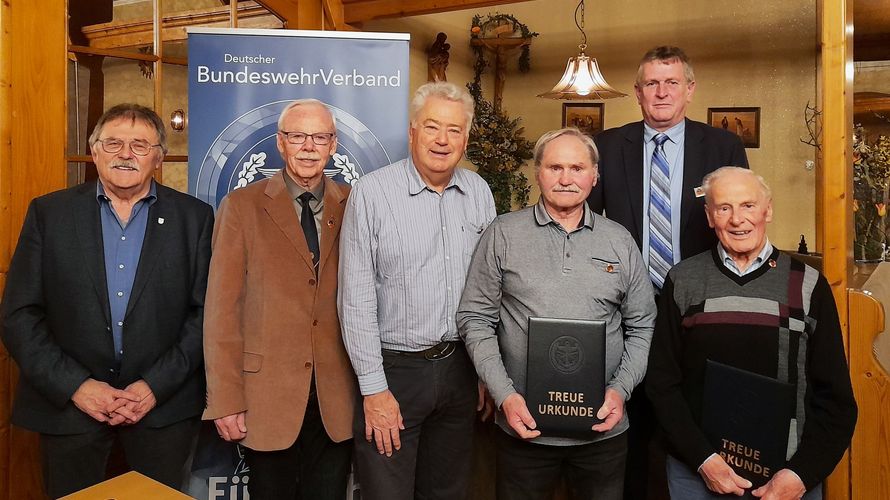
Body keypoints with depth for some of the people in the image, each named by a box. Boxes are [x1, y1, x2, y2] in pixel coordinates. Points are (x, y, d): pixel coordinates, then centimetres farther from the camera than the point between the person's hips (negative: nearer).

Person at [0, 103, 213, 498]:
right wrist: (75, 385, -10)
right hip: (68, 404, 1)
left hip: (164, 406, 0)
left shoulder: (194, 217, -1)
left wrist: (156, 386, -11)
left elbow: (205, 312, -4)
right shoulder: (48, 213, 1)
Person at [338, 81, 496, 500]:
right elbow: (356, 299, -11)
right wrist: (374, 389, -11)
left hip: (459, 367, 5)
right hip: (393, 370, -4)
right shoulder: (371, 192, -11)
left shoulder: (479, 193, 4)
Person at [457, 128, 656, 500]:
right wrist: (504, 395, -11)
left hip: (603, 427, 2)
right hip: (524, 425, -1)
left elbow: (642, 326, 8)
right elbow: (475, 318, -3)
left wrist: (621, 389, -5)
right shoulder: (503, 234, -2)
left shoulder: (620, 241, 5)